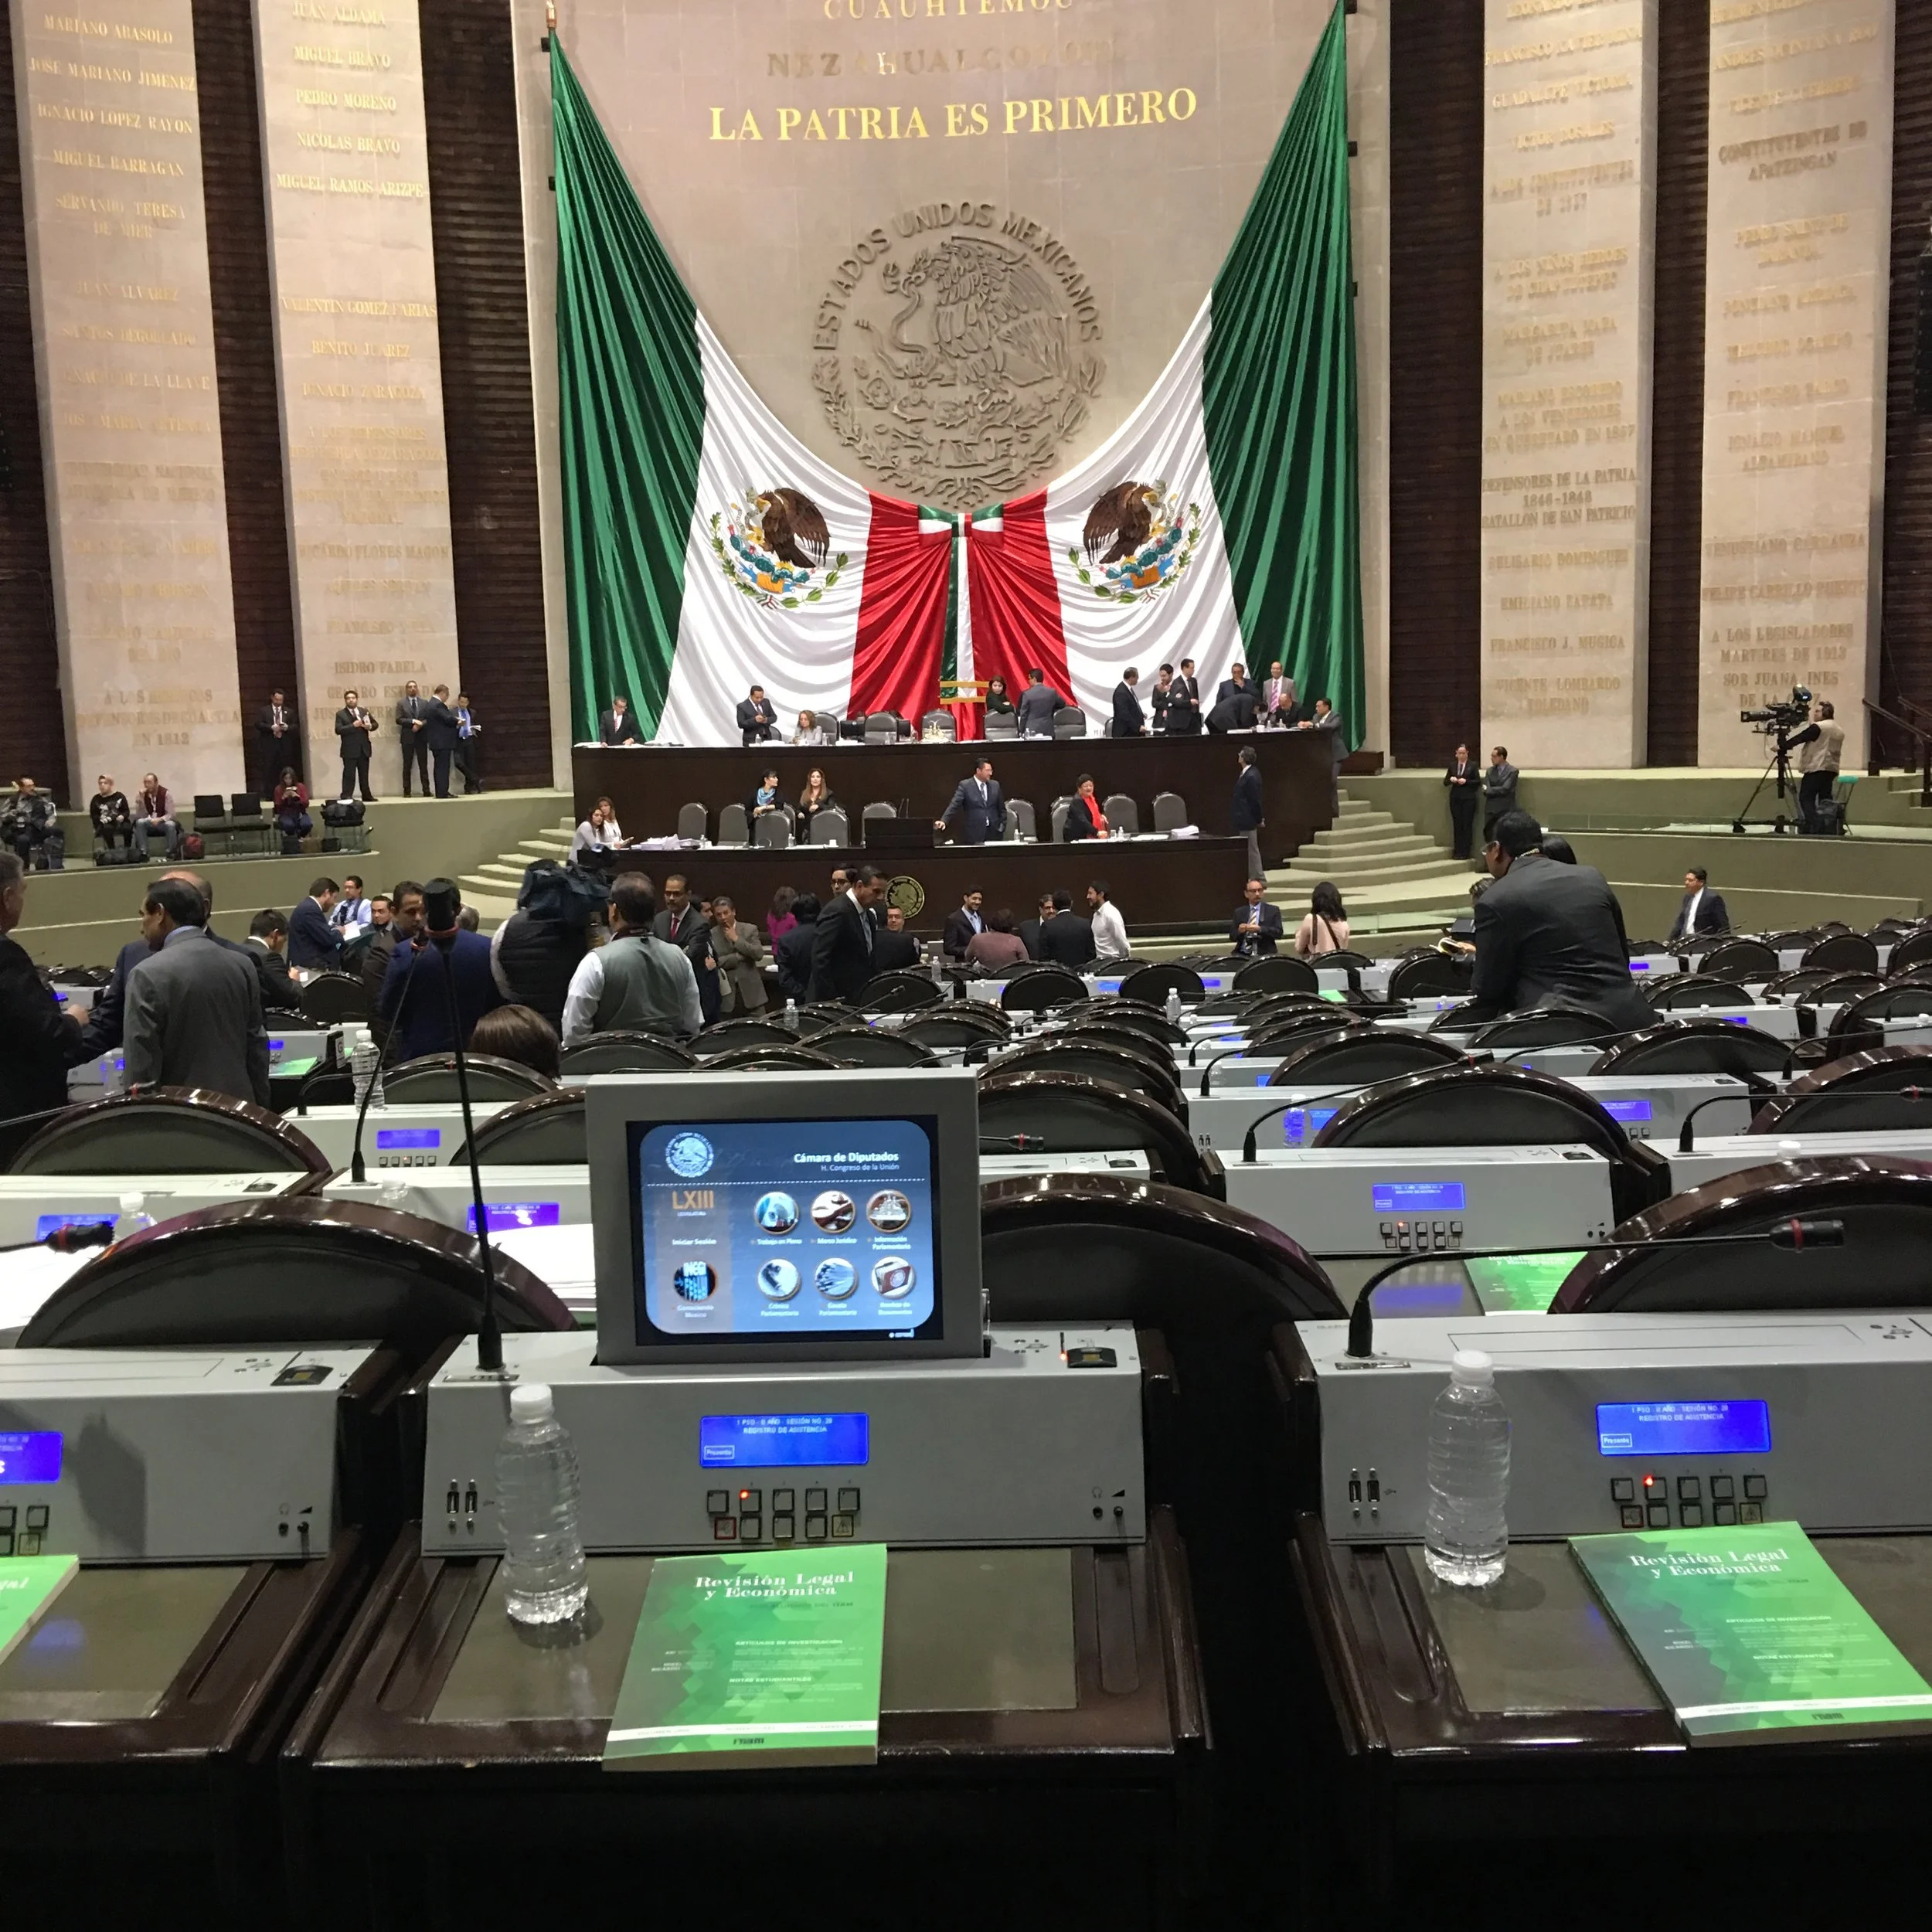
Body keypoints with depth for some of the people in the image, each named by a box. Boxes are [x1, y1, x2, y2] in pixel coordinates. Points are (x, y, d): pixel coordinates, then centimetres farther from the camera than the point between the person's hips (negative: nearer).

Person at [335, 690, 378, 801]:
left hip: (364, 749, 4)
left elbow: (375, 724, 14)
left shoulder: (364, 711, 10)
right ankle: (346, 797, -5)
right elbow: (338, 730, -13)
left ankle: (367, 795, 21)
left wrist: (370, 726, -10)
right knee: (349, 774, -6)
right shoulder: (341, 714, -2)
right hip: (349, 750, -4)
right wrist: (353, 726, -23)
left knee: (364, 774, 13)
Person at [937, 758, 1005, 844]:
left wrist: (1002, 825, 6)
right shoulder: (965, 785, -3)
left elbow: (1001, 808, 18)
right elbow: (954, 805, -12)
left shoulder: (995, 785, 10)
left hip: (993, 833, 4)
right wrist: (943, 821, -26)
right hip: (974, 834, -4)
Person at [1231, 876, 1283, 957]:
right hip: (1243, 955, 2)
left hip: (1264, 955, -2)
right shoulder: (1239, 912, 15)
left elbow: (1278, 933, -2)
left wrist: (1259, 929, -16)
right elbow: (1232, 937, 11)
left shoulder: (1273, 911, 9)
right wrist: (1239, 931, -11)